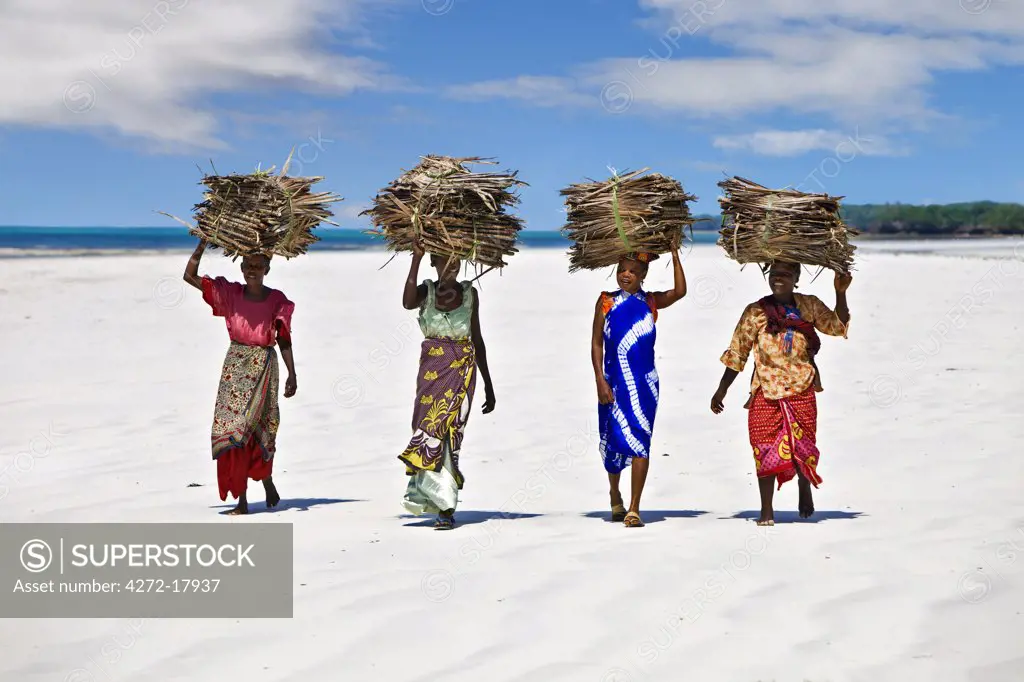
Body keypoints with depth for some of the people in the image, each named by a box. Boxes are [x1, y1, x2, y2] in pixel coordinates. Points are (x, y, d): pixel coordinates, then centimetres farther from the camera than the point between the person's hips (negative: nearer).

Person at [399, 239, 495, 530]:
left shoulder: (470, 293, 8)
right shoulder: (426, 291, 5)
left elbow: (477, 339, 14)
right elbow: (407, 303, -20)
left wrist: (488, 384, 14)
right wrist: (415, 259, -23)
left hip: (462, 369, -1)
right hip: (431, 369, 1)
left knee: (446, 427, -12)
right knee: (432, 428, 1)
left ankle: (445, 508, -10)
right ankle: (445, 506, 12)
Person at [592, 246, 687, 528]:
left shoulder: (651, 301, 3)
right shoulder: (606, 301, 3)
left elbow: (680, 291, -15)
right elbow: (596, 343, 2)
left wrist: (675, 255, -16)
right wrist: (601, 382, -5)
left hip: (643, 382, -1)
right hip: (613, 382, 1)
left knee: (639, 442, -8)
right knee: (613, 441, 13)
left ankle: (634, 509, -5)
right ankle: (615, 498, 37)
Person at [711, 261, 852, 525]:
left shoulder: (809, 305, 7)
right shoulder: (755, 312, 1)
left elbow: (838, 326, 11)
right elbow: (736, 353, 3)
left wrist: (840, 293, -2)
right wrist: (721, 391, 2)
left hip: (802, 391, 1)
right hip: (766, 394, -1)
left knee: (803, 447, 4)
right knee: (765, 449, -2)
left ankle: (805, 490, 36)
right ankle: (766, 510, 8)